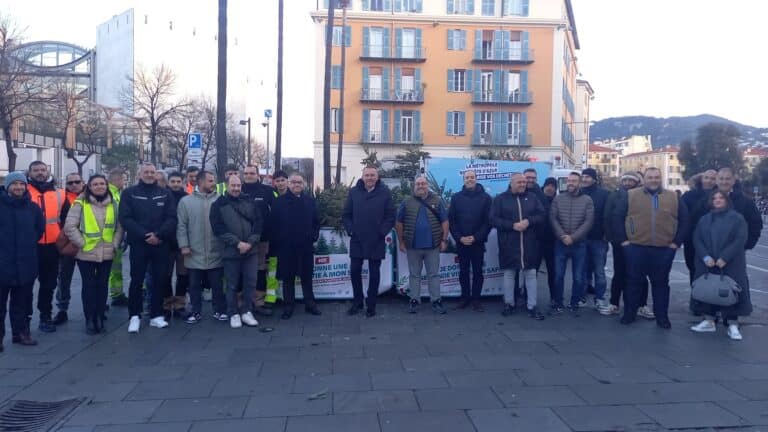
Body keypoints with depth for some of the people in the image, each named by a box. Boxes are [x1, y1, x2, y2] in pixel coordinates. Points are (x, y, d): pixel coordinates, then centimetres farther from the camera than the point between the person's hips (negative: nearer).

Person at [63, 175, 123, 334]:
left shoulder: (113, 204, 6)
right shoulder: (81, 203, -6)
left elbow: (119, 227, 11)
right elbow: (69, 226, -9)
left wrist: (115, 244, 2)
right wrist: (82, 243, -11)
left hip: (106, 254, 3)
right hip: (86, 254, -3)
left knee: (103, 285, 9)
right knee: (89, 286, 2)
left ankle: (100, 317, 19)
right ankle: (90, 319, 11)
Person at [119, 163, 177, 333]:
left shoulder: (165, 193, 7)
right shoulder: (129, 193, 3)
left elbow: (172, 218, -1)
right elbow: (125, 218, -7)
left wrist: (159, 235, -16)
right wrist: (144, 235, -16)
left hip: (161, 244, 2)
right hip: (138, 244, -2)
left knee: (159, 280, 6)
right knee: (136, 281, 3)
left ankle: (156, 315, 16)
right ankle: (135, 316, 12)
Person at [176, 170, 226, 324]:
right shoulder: (186, 201, 0)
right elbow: (181, 226, 0)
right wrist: (184, 245, -6)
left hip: (216, 253, 0)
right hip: (194, 253, 0)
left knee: (217, 284, 8)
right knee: (194, 285, 11)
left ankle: (220, 310, 20)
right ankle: (196, 312, 23)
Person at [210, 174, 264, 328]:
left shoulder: (250, 202, 7)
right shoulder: (218, 205, -1)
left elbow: (258, 223, 3)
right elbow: (219, 229, -9)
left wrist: (250, 242, -10)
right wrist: (237, 243, -15)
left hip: (251, 250, 2)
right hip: (230, 252, -2)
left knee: (250, 282, 5)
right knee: (232, 285, 6)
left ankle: (246, 312, 17)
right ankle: (234, 314, 17)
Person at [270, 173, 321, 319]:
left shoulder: (310, 201, 8)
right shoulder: (280, 201, 0)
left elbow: (316, 221, 11)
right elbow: (274, 223, -1)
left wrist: (314, 236, 0)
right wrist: (278, 240, -5)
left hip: (306, 246, 2)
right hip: (286, 247, -2)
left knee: (307, 276, 9)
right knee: (288, 277, 6)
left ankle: (309, 304, 20)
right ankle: (288, 306, 15)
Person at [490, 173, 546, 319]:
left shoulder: (532, 197, 8)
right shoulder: (500, 199, 1)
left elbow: (541, 215, 5)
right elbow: (493, 219, -6)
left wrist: (529, 221, -14)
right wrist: (512, 225, -16)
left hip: (529, 244, 2)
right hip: (508, 244, -1)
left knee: (531, 274, 3)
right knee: (509, 274, 8)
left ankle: (532, 307, 10)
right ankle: (509, 304, 20)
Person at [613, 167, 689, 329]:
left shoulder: (674, 197, 7)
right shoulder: (630, 196, 2)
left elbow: (684, 220, 10)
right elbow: (617, 217, 2)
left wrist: (676, 242, 2)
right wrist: (623, 240, -4)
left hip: (664, 250, 1)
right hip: (636, 248, -1)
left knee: (661, 283, 10)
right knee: (634, 282, 6)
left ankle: (662, 316, 20)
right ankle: (629, 313, 18)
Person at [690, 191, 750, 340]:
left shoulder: (737, 218, 1)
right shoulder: (704, 219, 11)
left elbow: (740, 239, -10)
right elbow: (697, 239, 3)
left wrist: (724, 258, -18)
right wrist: (705, 257, -13)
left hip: (731, 264, -3)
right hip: (707, 264, 3)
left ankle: (733, 325, 5)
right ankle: (709, 321, 14)